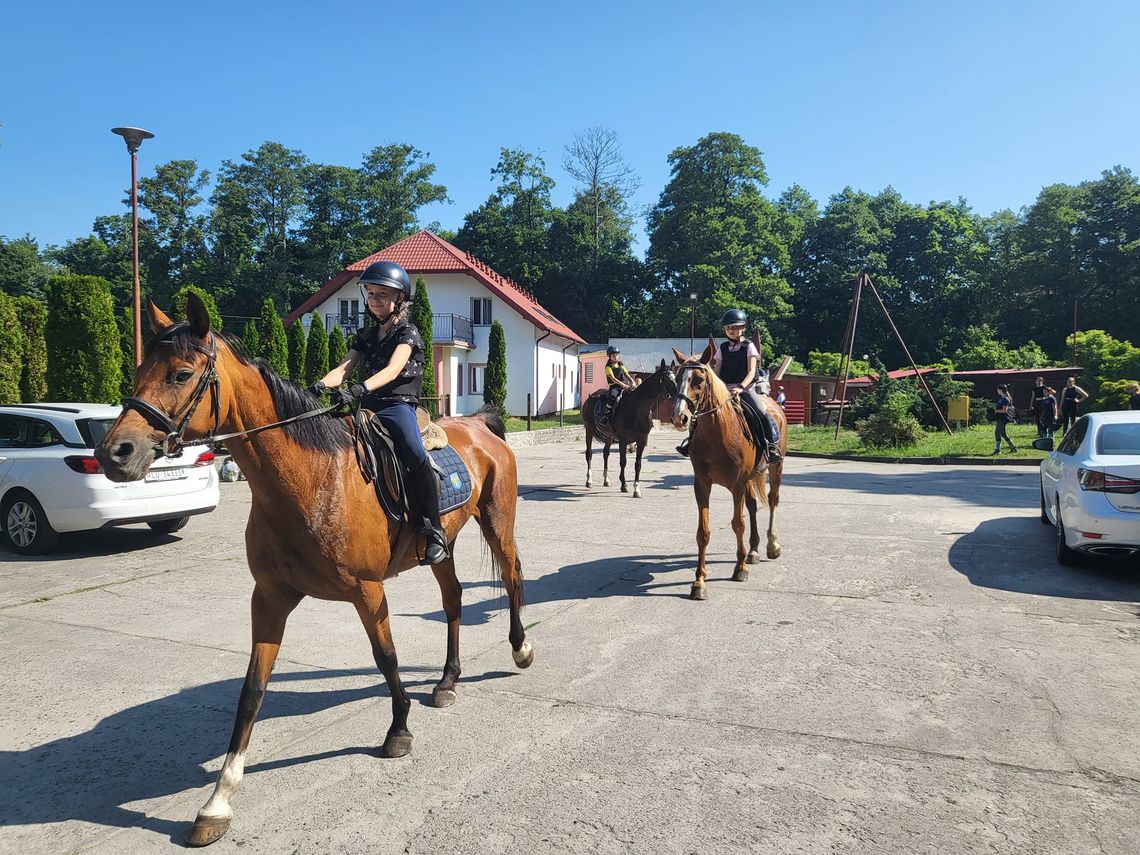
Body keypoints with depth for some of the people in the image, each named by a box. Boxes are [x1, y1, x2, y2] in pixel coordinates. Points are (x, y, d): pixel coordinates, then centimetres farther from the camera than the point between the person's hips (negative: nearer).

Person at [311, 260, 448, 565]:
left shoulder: (407, 333, 0)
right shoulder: (365, 336, 20)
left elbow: (393, 370, -17)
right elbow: (344, 368, 6)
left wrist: (358, 389, -34)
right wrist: (321, 385, -17)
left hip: (398, 405, -7)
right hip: (369, 406, 7)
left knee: (415, 456, -33)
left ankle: (434, 531, -26)